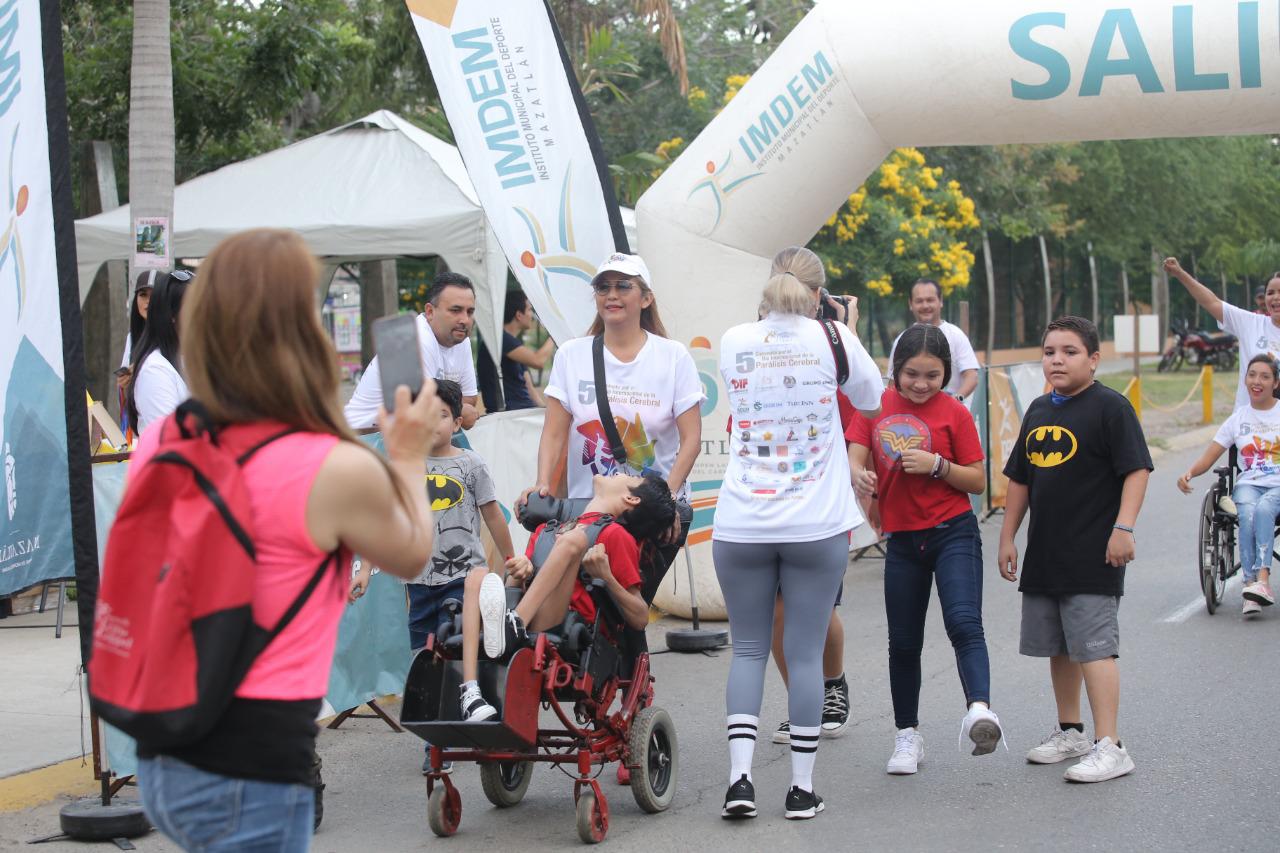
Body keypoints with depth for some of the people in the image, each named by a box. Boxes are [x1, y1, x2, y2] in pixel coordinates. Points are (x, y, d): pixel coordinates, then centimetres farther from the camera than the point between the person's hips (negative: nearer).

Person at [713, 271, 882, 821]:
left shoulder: (734, 341, 3)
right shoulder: (832, 338, 0)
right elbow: (871, 398, 16)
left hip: (742, 524, 1)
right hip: (817, 526, -1)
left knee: (748, 649, 9)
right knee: (805, 653, 3)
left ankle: (740, 776, -3)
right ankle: (802, 788, 6)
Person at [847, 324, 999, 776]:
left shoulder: (954, 412, -4)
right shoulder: (877, 404, 4)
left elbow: (978, 482, -2)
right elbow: (855, 457, -2)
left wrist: (937, 465, -19)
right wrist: (860, 476, -26)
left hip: (953, 534, -3)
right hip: (903, 539, 4)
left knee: (964, 623, -23)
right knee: (903, 641, 10)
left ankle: (979, 710, -39)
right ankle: (907, 736, 23)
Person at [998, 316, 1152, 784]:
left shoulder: (1110, 407, -9)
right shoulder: (1038, 410, 13)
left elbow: (1137, 469, -13)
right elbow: (1020, 478, 19)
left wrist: (1123, 527, -21)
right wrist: (1007, 537, 17)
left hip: (1093, 556, -8)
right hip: (1044, 553, 8)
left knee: (1093, 647, -11)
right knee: (1058, 647, 15)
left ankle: (1109, 746, -10)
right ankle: (1069, 732, 29)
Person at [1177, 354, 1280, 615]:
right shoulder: (1238, 419, 16)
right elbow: (1208, 458, 12)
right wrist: (1189, 473, -9)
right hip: (1248, 484, 2)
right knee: (1247, 515, -33)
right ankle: (1252, 585, -39)